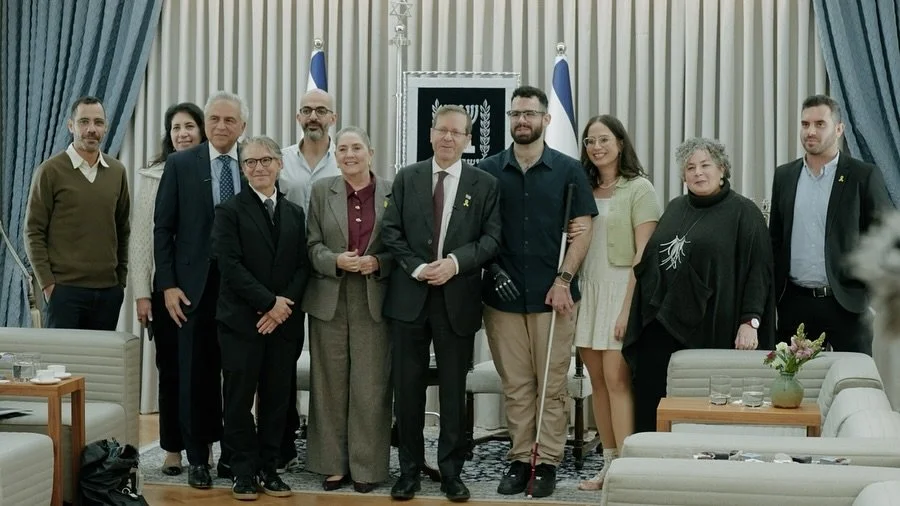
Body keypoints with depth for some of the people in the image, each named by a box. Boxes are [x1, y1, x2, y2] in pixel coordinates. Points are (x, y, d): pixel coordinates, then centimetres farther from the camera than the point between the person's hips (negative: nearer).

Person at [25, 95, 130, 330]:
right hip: (64, 289, -4)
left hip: (109, 290, 4)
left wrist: (121, 278, 10)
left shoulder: (117, 171, 10)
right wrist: (47, 283, -9)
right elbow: (34, 233, -3)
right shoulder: (50, 170, -3)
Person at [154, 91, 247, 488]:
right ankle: (197, 457, 14)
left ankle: (233, 453, 16)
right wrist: (168, 285, -5)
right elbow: (163, 228, 1)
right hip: (195, 286, -1)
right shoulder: (180, 164, 2)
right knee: (196, 376, 4)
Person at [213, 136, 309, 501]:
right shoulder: (229, 211, 0)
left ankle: (268, 468, 15)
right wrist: (269, 302, -14)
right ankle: (244, 470, 11)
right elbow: (230, 265, -10)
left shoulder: (296, 214, 13)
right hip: (241, 320, -3)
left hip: (284, 320, 3)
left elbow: (303, 267, 7)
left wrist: (285, 305, -9)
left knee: (276, 398, 6)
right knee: (240, 398, 1)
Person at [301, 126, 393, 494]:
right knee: (330, 385, 7)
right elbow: (313, 245, 3)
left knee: (370, 387, 1)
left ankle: (367, 466, 11)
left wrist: (377, 263, -15)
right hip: (329, 302, 2)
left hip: (374, 302, -1)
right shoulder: (322, 191, 6)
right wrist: (336, 261, -16)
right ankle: (332, 464, 16)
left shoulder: (392, 193, 2)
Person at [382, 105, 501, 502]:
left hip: (458, 300, -1)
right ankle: (409, 470, 16)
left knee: (454, 391, 6)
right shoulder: (407, 178, 8)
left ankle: (451, 472, 16)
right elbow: (390, 231, 3)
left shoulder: (485, 185, 4)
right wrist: (417, 268, -11)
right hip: (409, 297, 1)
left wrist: (456, 261, -17)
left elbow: (491, 238, -2)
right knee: (407, 389, 6)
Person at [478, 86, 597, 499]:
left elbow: (582, 230, 1)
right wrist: (489, 269, -5)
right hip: (503, 296, 1)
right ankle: (519, 460, 13)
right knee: (515, 386, 5)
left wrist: (563, 280, -8)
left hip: (553, 296, -1)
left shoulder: (568, 170, 3)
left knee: (552, 386, 1)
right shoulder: (488, 171, 7)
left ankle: (548, 463, 9)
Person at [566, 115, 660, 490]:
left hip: (622, 289, -6)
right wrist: (570, 238, -1)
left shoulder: (639, 189, -5)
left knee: (617, 379, -11)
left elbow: (643, 254, -11)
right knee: (597, 380, 6)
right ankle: (609, 463, 12)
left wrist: (628, 307, -17)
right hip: (588, 290, 6)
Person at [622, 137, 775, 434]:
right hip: (659, 323, 5)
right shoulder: (675, 209, 17)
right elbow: (649, 262, 24)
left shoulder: (742, 212, 0)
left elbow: (758, 270, -5)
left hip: (707, 329, -5)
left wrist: (750, 321, -15)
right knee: (649, 404, 1)